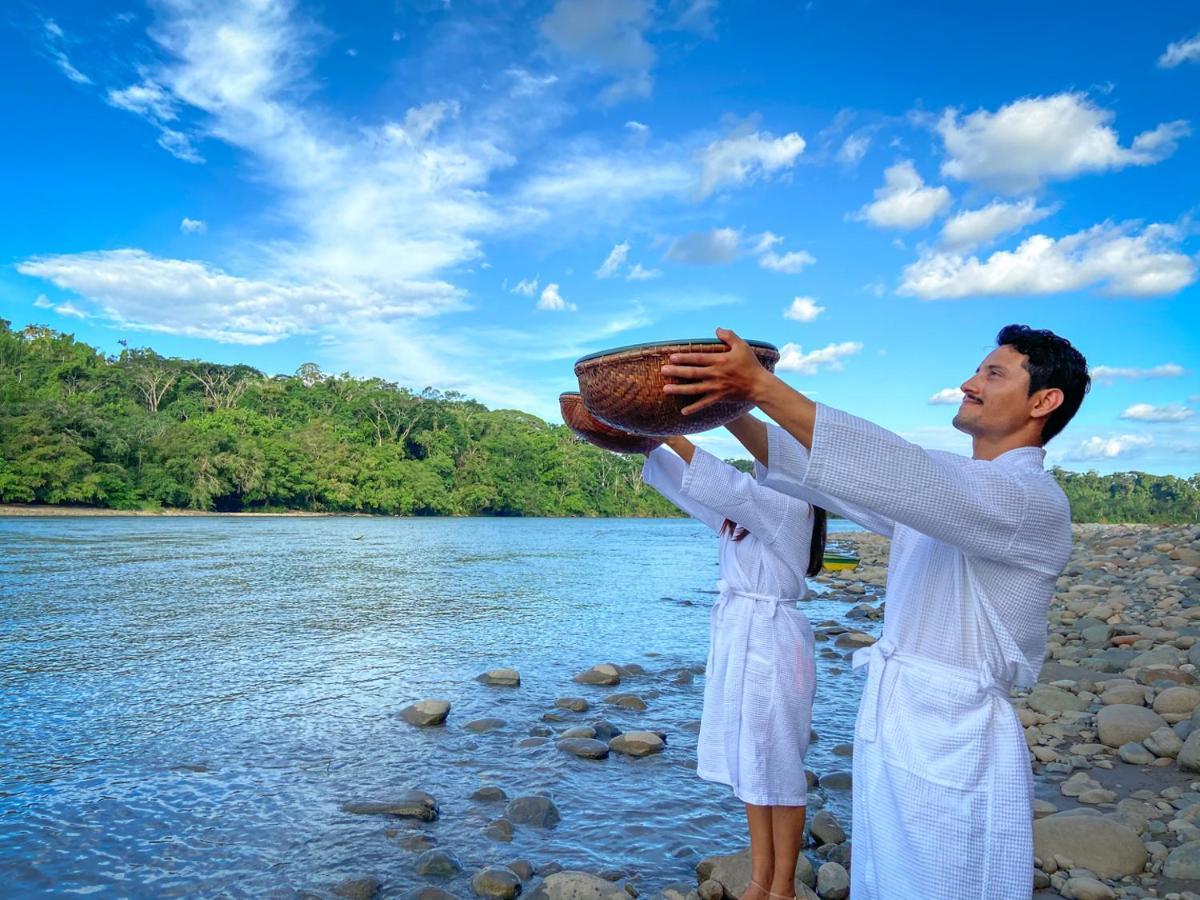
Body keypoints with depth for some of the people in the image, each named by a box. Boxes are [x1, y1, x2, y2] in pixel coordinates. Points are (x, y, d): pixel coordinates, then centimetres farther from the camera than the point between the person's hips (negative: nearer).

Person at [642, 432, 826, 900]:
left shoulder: (793, 507, -13)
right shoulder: (746, 506, 11)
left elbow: (726, 485, -28)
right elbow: (681, 481, 9)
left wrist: (670, 433, -29)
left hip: (771, 641, -8)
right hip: (735, 637, 8)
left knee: (777, 765, 5)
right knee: (749, 761, 15)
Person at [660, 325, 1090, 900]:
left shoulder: (1035, 502, -17)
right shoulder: (943, 483, 10)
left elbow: (889, 471, -31)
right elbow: (825, 472, 6)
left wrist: (763, 386, -35)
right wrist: (729, 405, -4)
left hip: (953, 744, -7)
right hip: (885, 728, 8)